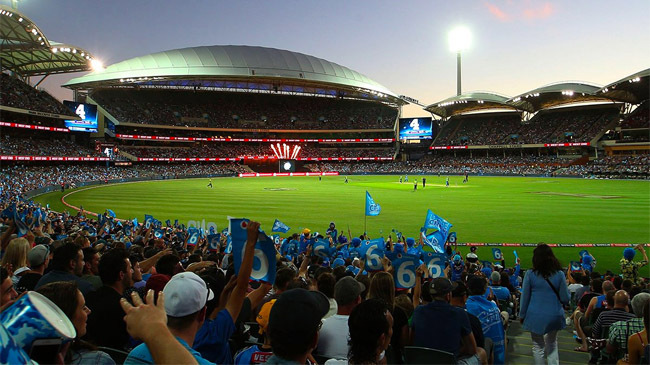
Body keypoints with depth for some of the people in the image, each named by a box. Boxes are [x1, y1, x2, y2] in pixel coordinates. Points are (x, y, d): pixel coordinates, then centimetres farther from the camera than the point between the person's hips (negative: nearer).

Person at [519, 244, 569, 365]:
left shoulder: (530, 274, -9)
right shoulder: (559, 274, -6)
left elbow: (524, 297, -3)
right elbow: (565, 299, -2)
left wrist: (522, 315, 9)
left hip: (535, 317, -2)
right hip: (554, 316, 2)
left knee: (538, 347, 13)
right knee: (552, 345, 19)